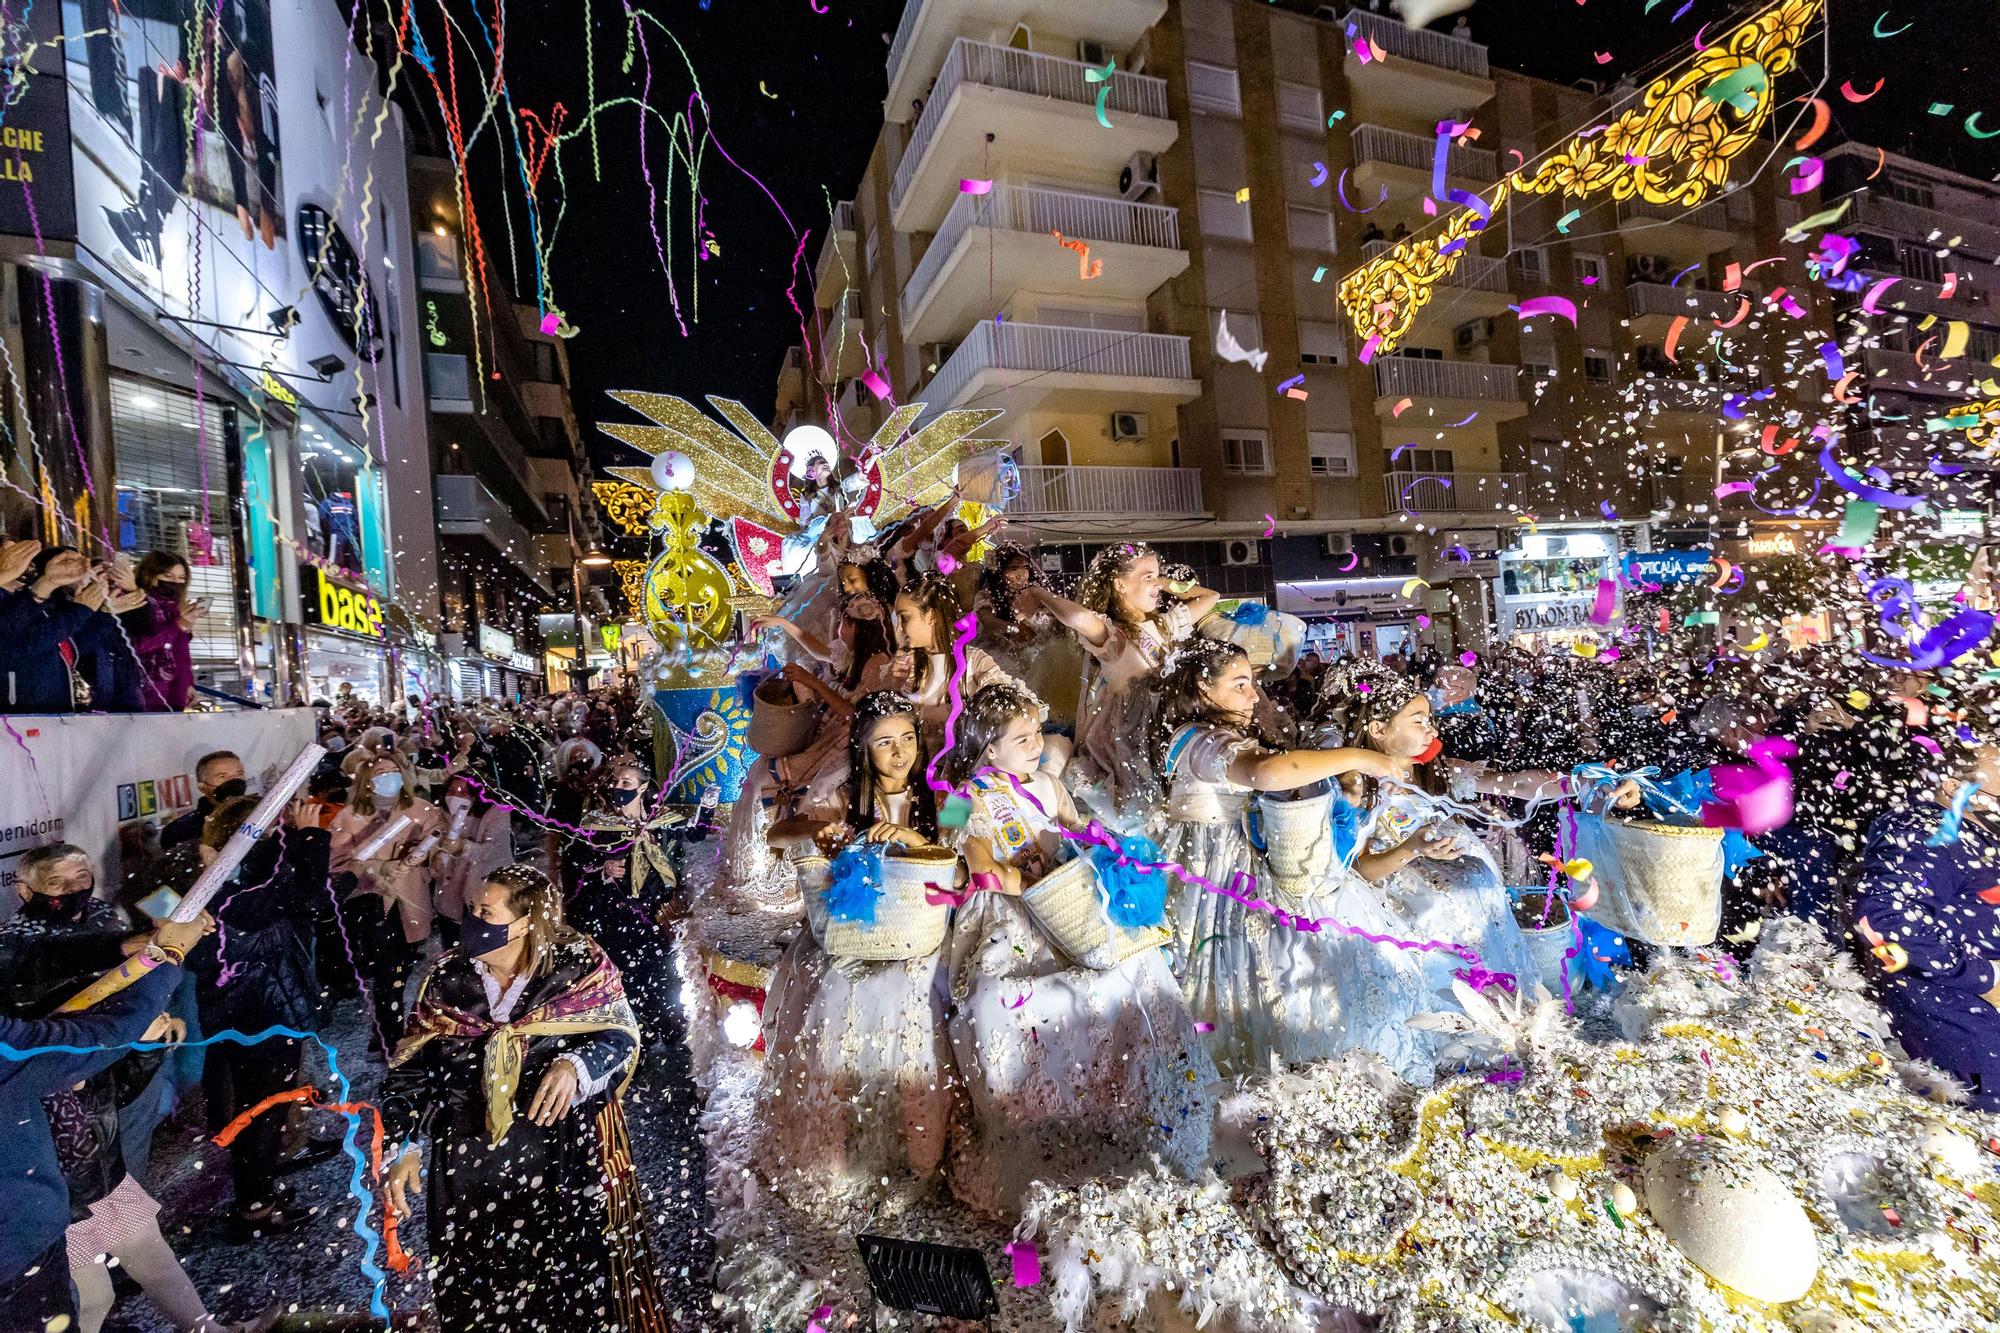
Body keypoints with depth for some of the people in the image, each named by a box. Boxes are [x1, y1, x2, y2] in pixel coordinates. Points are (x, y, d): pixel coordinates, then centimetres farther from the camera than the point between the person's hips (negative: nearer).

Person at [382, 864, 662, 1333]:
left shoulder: (580, 965, -12)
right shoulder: (446, 978, -1)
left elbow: (619, 1035, -10)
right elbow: (413, 1067, 6)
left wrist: (575, 1066, -28)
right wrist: (408, 1145, -2)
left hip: (568, 1158, -3)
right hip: (471, 1166, 3)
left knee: (580, 1282, 8)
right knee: (479, 1290, 16)